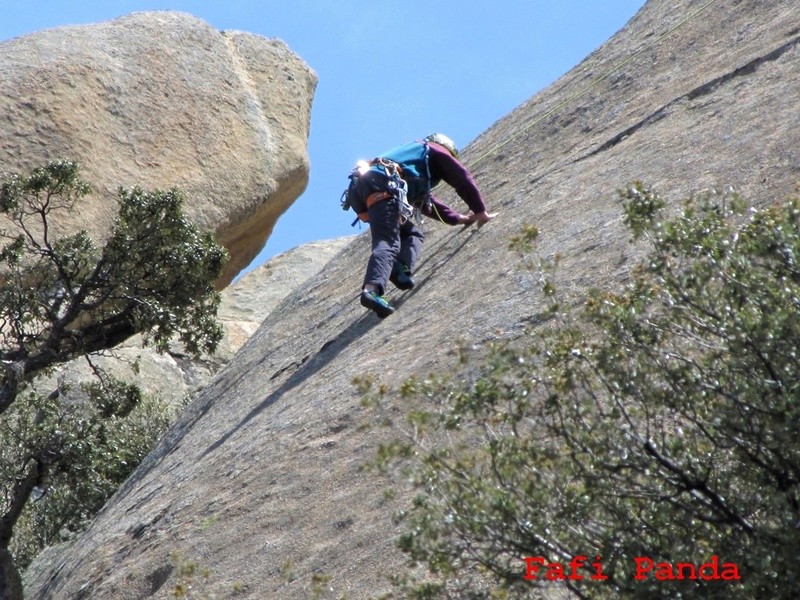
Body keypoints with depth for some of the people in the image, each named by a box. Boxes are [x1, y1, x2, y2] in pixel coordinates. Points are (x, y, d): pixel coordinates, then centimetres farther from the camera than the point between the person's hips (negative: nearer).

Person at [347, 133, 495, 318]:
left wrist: (458, 218, 48)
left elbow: (425, 202, 47)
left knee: (413, 234, 16)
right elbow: (463, 179, 14)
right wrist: (480, 211, 22)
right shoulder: (435, 150, 22)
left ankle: (401, 268, -12)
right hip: (383, 186, -8)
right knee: (387, 242, -23)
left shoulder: (412, 152, 43)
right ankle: (371, 289, -44)